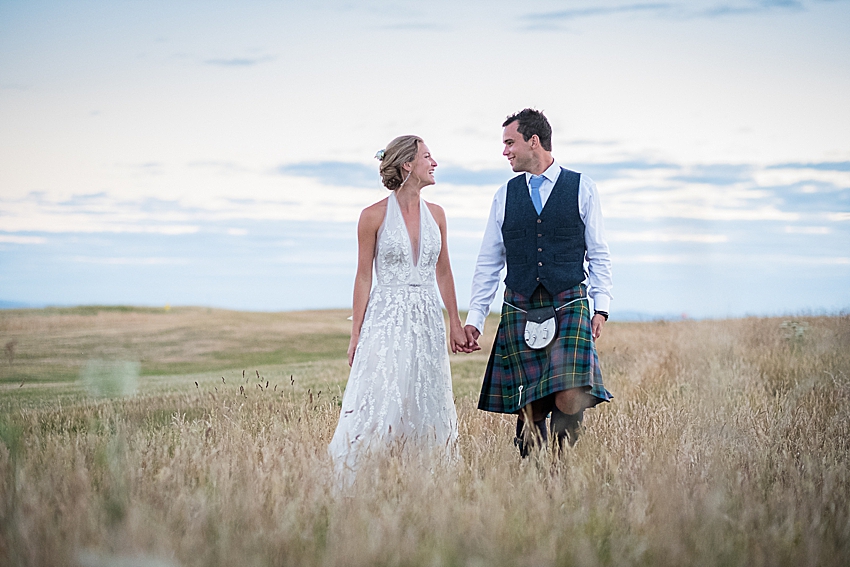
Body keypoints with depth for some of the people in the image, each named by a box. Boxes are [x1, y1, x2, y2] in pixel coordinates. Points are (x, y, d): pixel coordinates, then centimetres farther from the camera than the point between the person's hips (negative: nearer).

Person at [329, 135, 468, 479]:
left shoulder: (435, 215, 9)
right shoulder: (374, 216, -4)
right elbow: (363, 276, -2)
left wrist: (455, 323, 13)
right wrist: (356, 333, -5)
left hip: (427, 320, 5)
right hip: (387, 318, -5)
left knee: (426, 407, 5)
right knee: (379, 406, -9)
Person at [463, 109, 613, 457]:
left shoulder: (582, 188, 6)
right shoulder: (505, 196, 11)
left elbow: (598, 254, 8)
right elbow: (488, 263, 13)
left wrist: (601, 307, -1)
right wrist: (474, 318, 8)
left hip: (569, 306, -2)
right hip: (520, 311, 2)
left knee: (570, 399, -17)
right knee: (528, 408, -1)